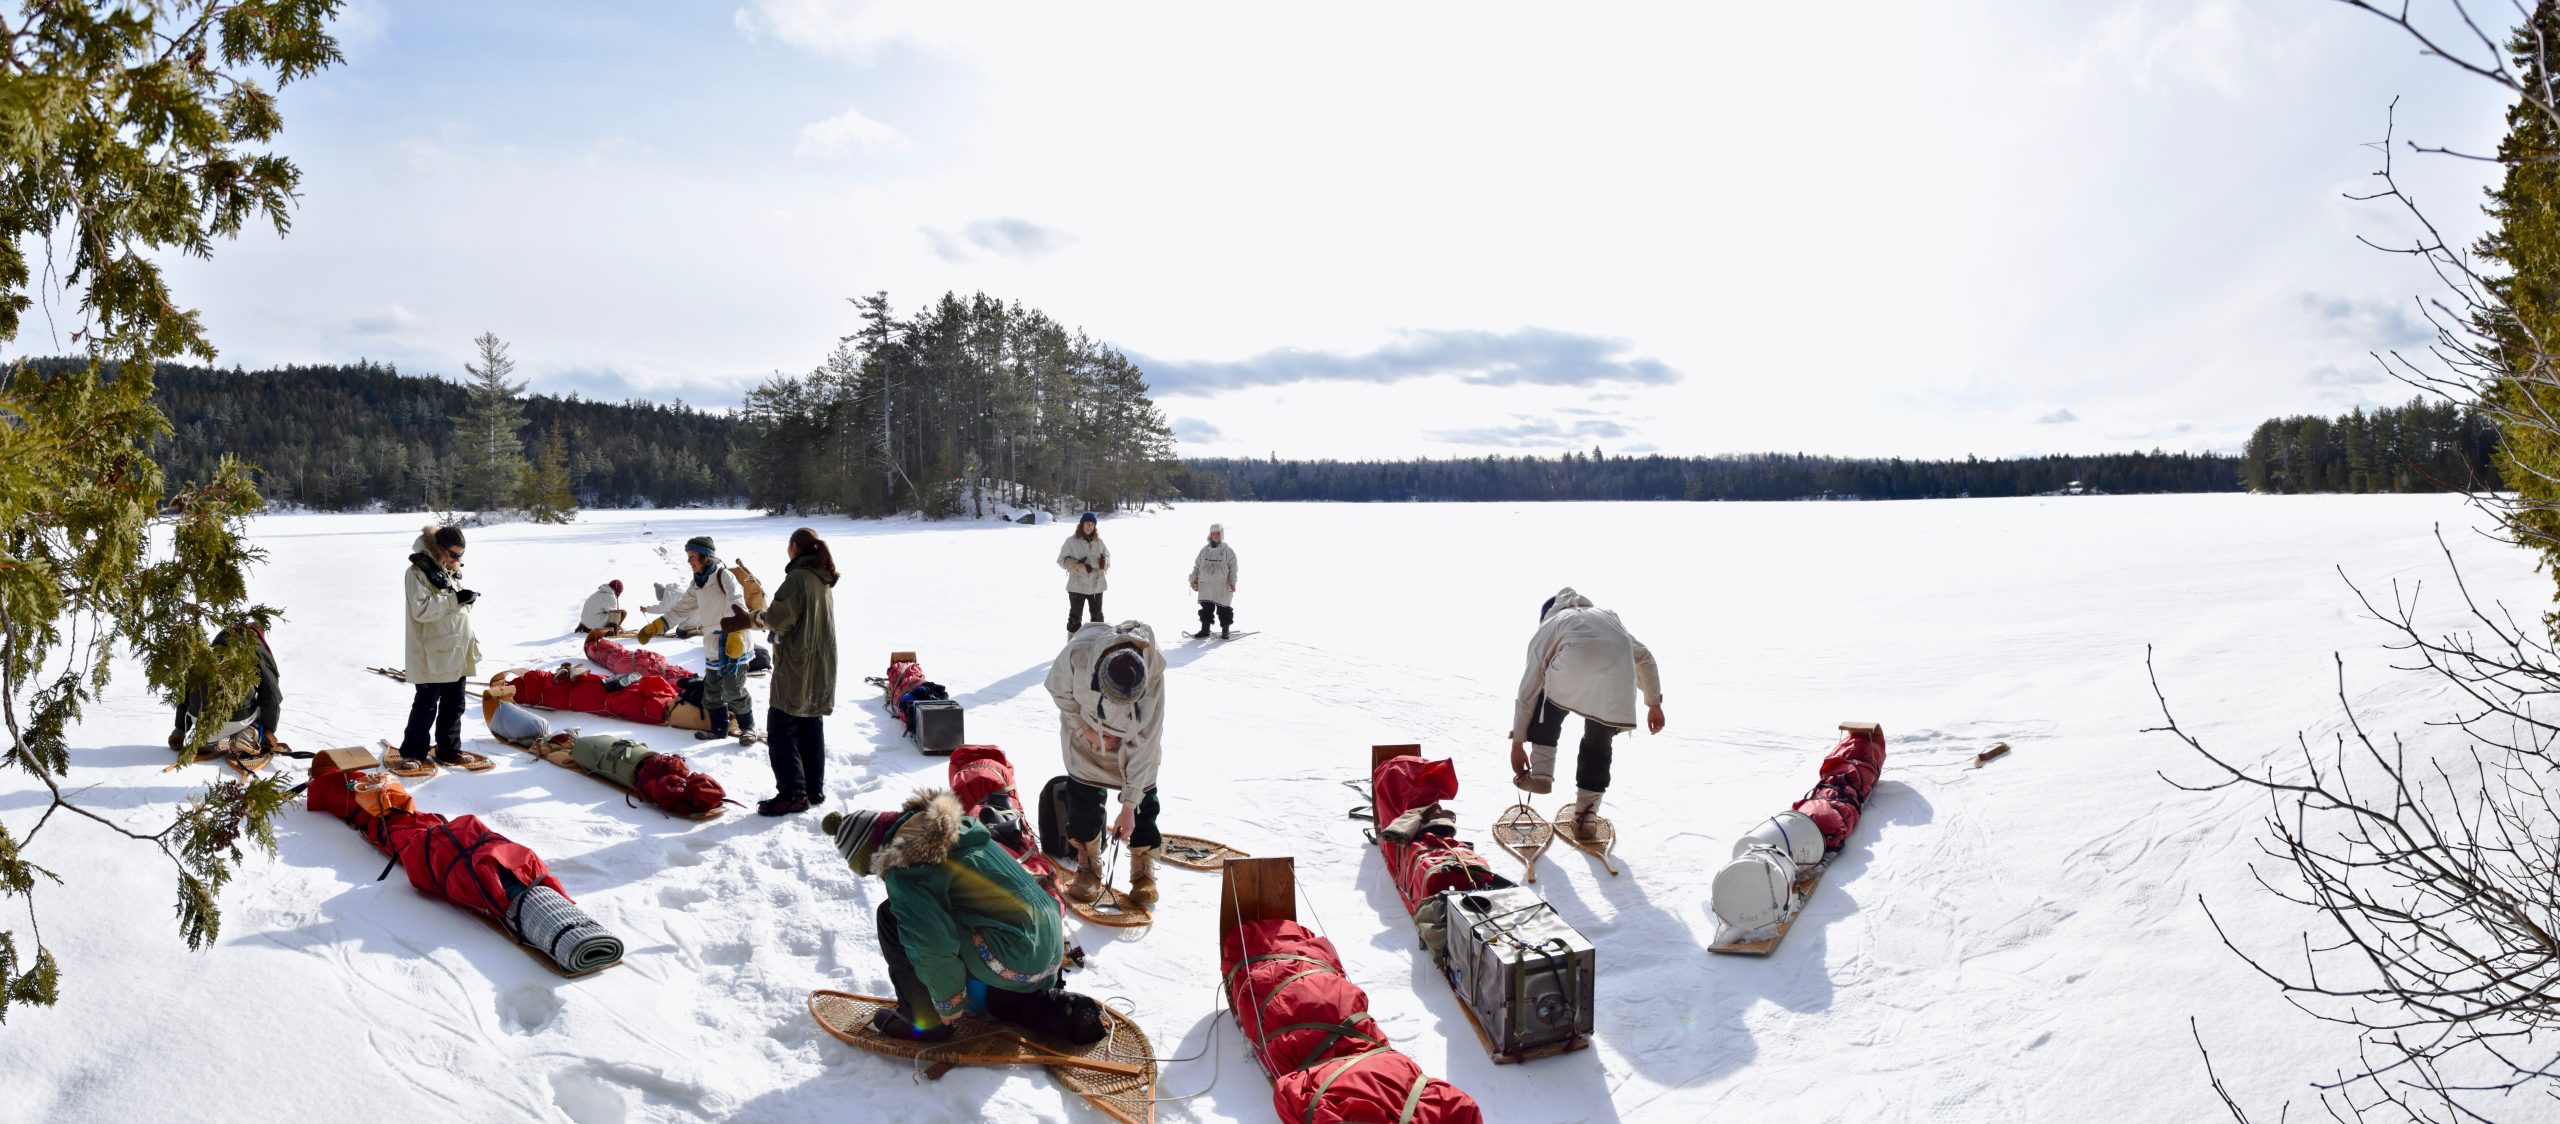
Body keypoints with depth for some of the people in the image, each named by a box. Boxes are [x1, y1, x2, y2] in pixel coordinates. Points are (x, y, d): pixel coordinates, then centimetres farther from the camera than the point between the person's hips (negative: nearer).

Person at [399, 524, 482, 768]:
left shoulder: (451, 571, 15)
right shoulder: (417, 572, -12)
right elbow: (421, 609, -23)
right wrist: (455, 598, -26)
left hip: (456, 653, 8)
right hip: (432, 655, -8)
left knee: (453, 705, 13)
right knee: (426, 706, 0)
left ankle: (449, 750, 22)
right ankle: (412, 752, 13)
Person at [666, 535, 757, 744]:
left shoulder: (723, 576, -13)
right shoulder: (698, 583, 14)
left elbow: (737, 604, -27)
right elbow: (681, 608, 21)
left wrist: (735, 637, -40)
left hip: (734, 646, -8)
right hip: (712, 647, 8)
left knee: (734, 691, -7)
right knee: (711, 692, 13)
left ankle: (748, 727, 9)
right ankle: (719, 728, 26)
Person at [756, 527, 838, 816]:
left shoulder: (797, 578, -16)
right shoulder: (824, 581, 11)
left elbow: (779, 618, -20)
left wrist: (762, 618, 1)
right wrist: (771, 621, 12)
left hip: (796, 667, -9)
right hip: (820, 669, 9)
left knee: (781, 729, -3)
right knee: (811, 728, 15)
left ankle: (792, 793, -5)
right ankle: (815, 789, 20)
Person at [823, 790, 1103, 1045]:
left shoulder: (904, 871, -14)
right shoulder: (955, 826, 13)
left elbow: (932, 943, -19)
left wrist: (948, 1000, -2)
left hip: (1013, 962, -9)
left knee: (891, 917, -4)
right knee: (996, 1001, 40)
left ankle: (923, 1019, 8)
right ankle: (1068, 1014, 17)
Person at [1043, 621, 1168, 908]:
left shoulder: (1154, 672, -38)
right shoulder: (1077, 653, -40)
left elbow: (1143, 745, -29)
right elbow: (1059, 691, -14)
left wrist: (1129, 806, -25)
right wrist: (1085, 729, -21)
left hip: (1134, 735, 0)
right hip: (1086, 729, 1)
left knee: (1143, 799, -1)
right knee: (1083, 798, 0)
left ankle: (1144, 872, 17)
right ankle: (1088, 868, 20)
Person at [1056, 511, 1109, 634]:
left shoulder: (1098, 541, 4)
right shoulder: (1071, 541, -8)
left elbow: (1108, 556, 14)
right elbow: (1062, 560, -8)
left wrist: (1104, 561, -10)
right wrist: (1078, 565, -21)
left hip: (1097, 585, 4)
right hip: (1078, 586, -4)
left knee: (1097, 615, 17)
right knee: (1075, 616, 2)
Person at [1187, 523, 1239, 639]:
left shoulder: (1228, 551, -1)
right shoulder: (1205, 550, 10)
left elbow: (1233, 568, -3)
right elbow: (1197, 566, 16)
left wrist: (1232, 582, -10)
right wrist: (1194, 579, 10)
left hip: (1223, 587, -3)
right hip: (1206, 585, 3)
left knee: (1224, 609, 2)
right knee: (1206, 609, 6)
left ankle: (1225, 631, 13)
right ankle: (1205, 631, 15)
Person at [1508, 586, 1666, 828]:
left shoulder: (1547, 628, 33)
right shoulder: (1607, 615, 43)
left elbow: (1527, 692, 29)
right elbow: (1644, 657, 35)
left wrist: (1517, 744, 33)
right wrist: (1654, 703, 37)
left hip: (1575, 666, -2)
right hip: (1619, 674, 2)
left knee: (1547, 707, 29)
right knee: (1599, 742, 21)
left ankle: (1540, 772, 23)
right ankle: (1586, 809, 22)